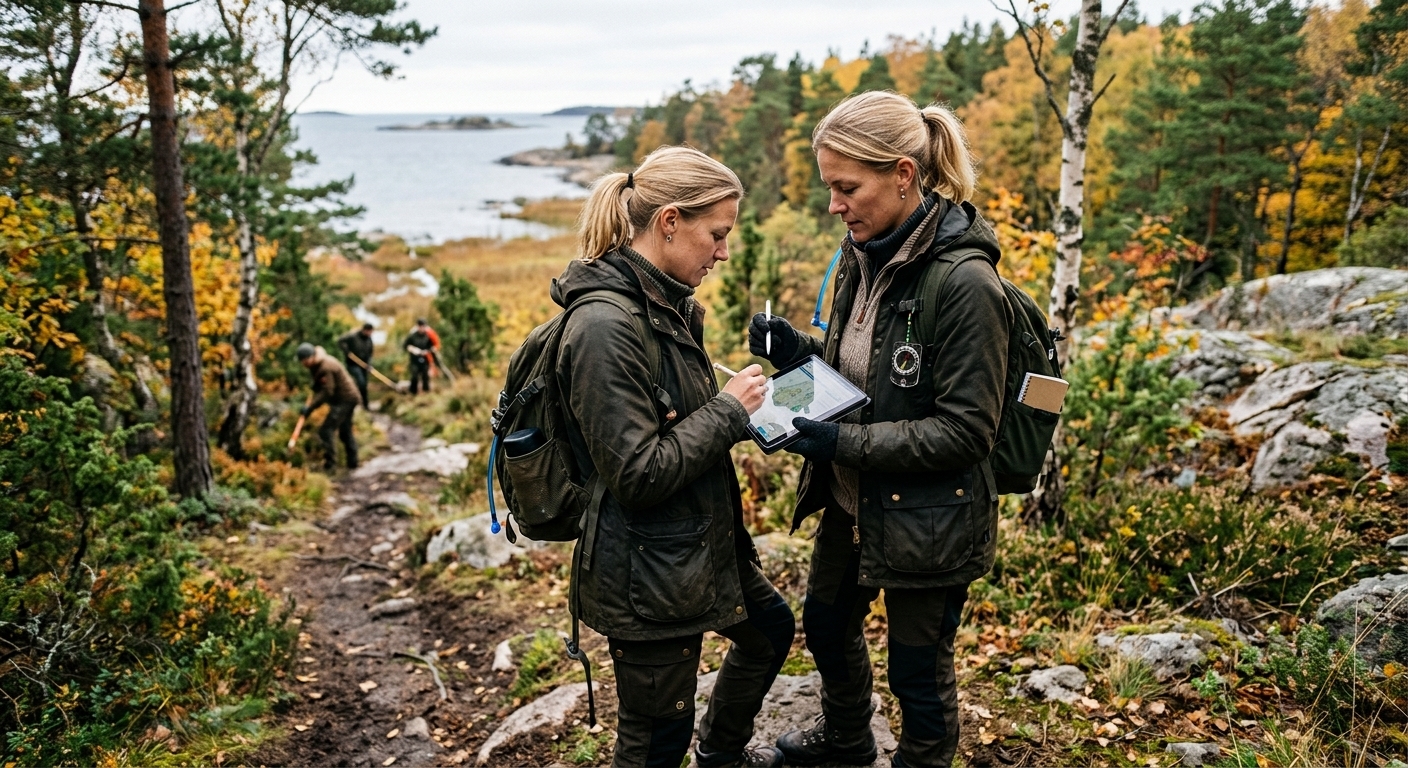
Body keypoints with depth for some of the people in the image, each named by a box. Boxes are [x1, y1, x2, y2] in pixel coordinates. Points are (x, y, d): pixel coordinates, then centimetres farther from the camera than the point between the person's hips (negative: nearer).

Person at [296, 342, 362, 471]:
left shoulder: (325, 368, -24)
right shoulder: (317, 365, 7)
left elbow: (327, 392, -26)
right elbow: (319, 387, 19)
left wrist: (311, 407, -27)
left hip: (344, 400, -11)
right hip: (348, 398, 11)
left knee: (325, 430, -13)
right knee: (345, 431, 19)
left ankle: (330, 463, -13)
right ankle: (352, 462, 26)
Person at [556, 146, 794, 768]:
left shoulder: (667, 304, 4)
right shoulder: (605, 326, -26)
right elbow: (637, 473, -27)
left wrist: (740, 404, 4)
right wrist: (728, 410, -18)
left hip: (702, 546, 10)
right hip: (648, 573, -10)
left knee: (771, 629, 31)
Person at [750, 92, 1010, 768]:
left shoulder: (965, 282, -25)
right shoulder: (864, 256, -1)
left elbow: (964, 429, -24)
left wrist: (846, 442, -27)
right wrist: (798, 352, -7)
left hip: (926, 521, -8)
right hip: (854, 502, 9)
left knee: (917, 670, 13)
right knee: (826, 624, 28)